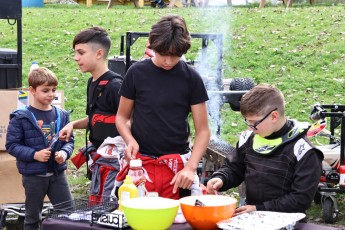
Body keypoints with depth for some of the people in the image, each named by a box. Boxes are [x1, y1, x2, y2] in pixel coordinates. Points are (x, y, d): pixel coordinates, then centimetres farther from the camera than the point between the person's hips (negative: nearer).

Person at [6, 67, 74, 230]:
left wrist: (65, 152, -13)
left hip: (58, 173, 3)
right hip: (33, 175, -3)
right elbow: (11, 145, -10)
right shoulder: (20, 118, -10)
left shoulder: (61, 115, 2)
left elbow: (69, 140, 8)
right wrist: (34, 155, -20)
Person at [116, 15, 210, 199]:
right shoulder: (137, 73, 1)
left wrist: (190, 167, -12)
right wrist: (130, 140, -10)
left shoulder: (191, 78, 0)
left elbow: (202, 130, 1)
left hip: (177, 165, 0)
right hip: (140, 162, 0)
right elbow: (122, 117, 10)